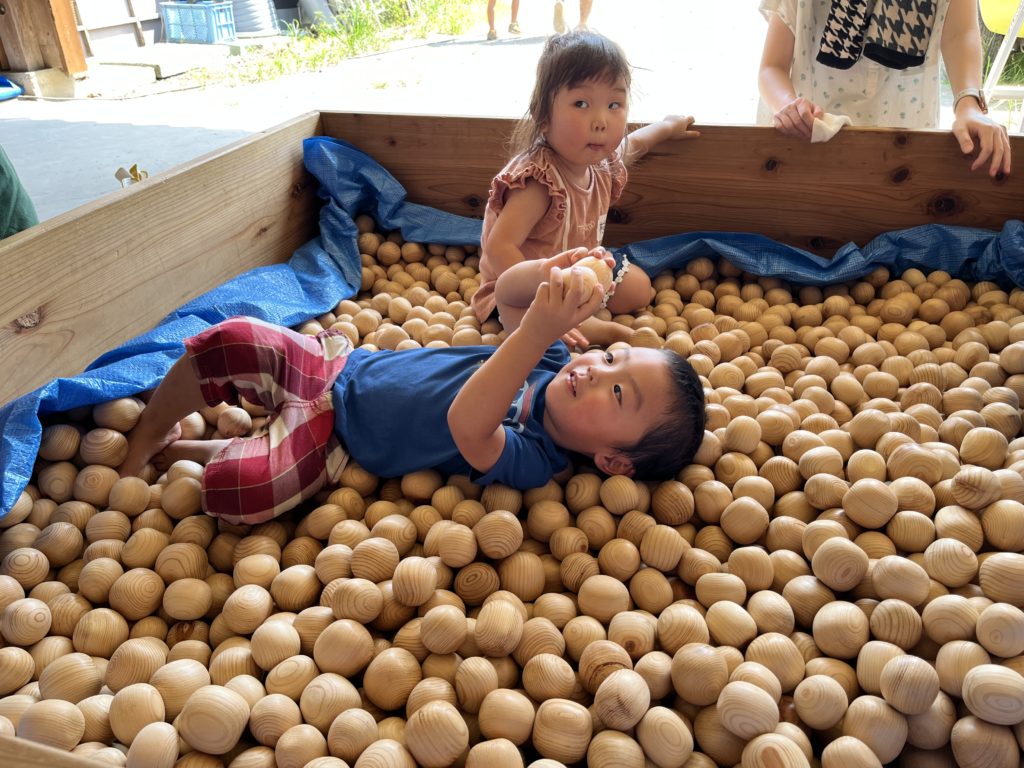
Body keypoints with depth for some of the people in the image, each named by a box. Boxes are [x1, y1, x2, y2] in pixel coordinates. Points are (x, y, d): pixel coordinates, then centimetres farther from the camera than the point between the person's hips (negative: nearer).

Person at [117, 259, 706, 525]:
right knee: (233, 341, -14)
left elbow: (465, 423, -44)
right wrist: (550, 276, -17)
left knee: (237, 488, -29)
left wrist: (537, 331, -54)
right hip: (341, 366, 6)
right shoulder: (554, 361, -7)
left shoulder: (529, 461, -26)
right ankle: (148, 433, 16)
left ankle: (176, 451, 9)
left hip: (336, 436, -5)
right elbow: (509, 297, 6)